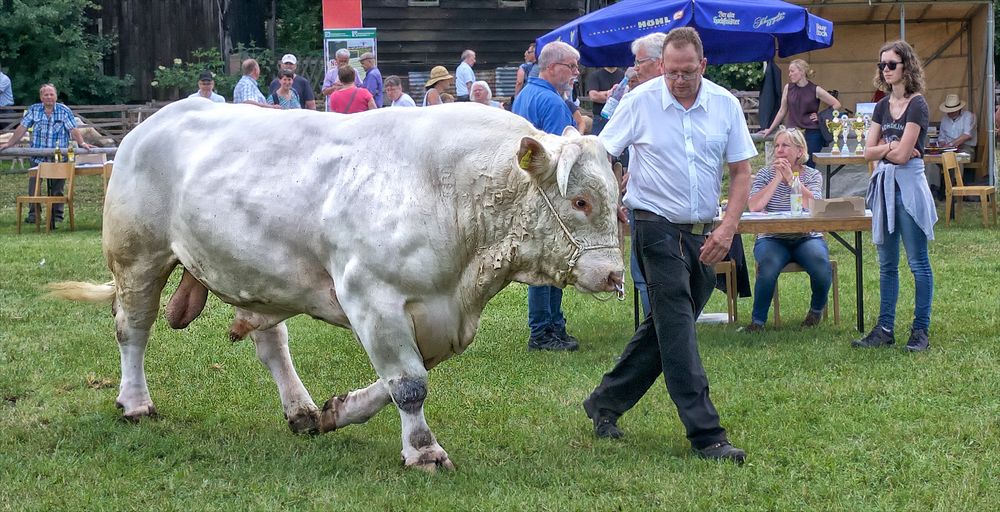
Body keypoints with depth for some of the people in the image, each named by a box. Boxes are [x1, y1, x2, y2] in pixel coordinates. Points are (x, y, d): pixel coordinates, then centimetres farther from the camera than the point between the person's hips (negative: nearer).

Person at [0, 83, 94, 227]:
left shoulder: (64, 111, 1)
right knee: (33, 186, -1)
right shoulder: (34, 110, 6)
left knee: (57, 188, 3)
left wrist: (82, 143, -21)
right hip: (37, 158, 1)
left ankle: (57, 215, 12)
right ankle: (33, 214, 10)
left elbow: (73, 129, -6)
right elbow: (22, 128, 6)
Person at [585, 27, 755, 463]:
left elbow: (741, 171, 4)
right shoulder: (640, 101, -7)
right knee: (677, 331, -10)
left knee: (664, 329, 13)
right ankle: (706, 436, -12)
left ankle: (605, 403, 29)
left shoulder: (725, 104, 1)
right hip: (658, 227, -5)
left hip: (704, 234, 5)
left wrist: (727, 228, -7)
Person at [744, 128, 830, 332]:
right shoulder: (765, 174, 5)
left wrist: (790, 178, -17)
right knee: (769, 265, -34)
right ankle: (758, 320, -19)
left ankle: (817, 309, 2)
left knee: (821, 265, -30)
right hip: (772, 239, -1)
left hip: (807, 238, 1)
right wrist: (777, 178, -12)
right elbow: (754, 206, -14)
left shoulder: (812, 175, 5)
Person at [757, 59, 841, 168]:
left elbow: (836, 104, 4)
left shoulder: (815, 90, -2)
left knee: (808, 166, -4)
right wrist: (770, 129, 18)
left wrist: (822, 117, -1)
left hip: (812, 133, -2)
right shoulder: (788, 88, 6)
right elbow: (782, 111, 16)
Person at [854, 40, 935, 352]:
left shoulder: (917, 105, -9)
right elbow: (868, 152, 7)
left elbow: (902, 155, -16)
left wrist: (882, 148, 0)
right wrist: (891, 147, -7)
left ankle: (921, 330, 2)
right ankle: (885, 329, 15)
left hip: (908, 185, -8)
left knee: (917, 262, -2)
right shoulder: (882, 107, 12)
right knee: (887, 264, 11)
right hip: (883, 185, 8)